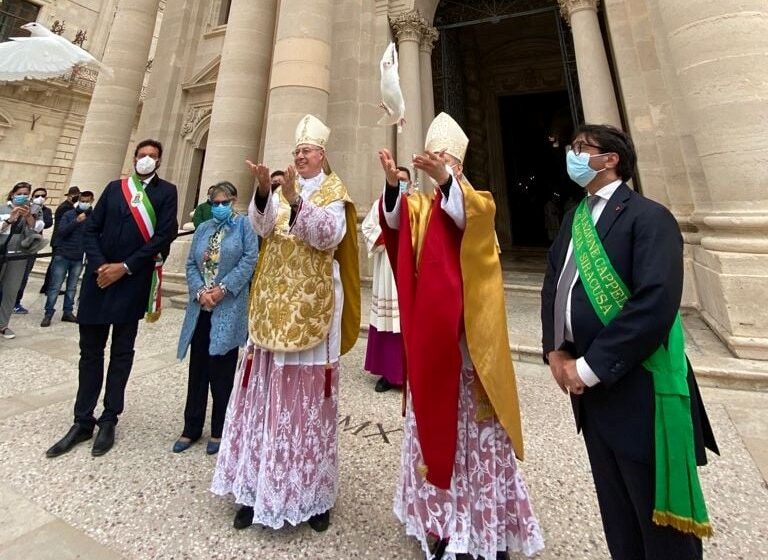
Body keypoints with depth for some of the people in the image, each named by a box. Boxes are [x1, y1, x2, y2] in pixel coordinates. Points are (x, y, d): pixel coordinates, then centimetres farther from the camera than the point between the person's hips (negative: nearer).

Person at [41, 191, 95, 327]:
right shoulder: (68, 215, 0)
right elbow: (60, 232, -10)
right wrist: (76, 221, -21)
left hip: (79, 259, 1)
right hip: (62, 256, -1)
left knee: (72, 287, 10)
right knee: (55, 287, 1)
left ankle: (68, 312, 18)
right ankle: (48, 314, 9)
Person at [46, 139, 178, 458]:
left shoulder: (166, 192, 1)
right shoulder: (114, 188, 11)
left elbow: (164, 236, -10)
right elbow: (91, 229, 7)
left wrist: (125, 267, -12)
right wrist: (99, 266, -8)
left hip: (133, 282, -3)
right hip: (99, 277, 4)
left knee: (121, 352, 7)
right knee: (90, 351, 8)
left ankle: (108, 422, 20)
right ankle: (83, 422, 21)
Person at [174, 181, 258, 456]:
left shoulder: (244, 224, 3)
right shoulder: (203, 228, 16)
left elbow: (250, 259, -9)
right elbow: (191, 264, 10)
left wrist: (223, 289, -14)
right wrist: (200, 291, -8)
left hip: (228, 309, -4)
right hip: (201, 308, 5)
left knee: (221, 371, 4)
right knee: (197, 369, 11)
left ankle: (219, 431, 20)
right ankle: (192, 428, 27)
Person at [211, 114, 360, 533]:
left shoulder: (333, 192, 4)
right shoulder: (283, 189, 17)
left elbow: (328, 235, -14)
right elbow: (263, 228, 0)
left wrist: (296, 202, -24)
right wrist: (263, 191, -16)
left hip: (311, 305, -4)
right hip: (273, 302, 5)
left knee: (306, 396, 0)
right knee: (264, 394, 7)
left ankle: (311, 494, 17)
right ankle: (257, 485, 23)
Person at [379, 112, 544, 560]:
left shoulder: (476, 199, 4)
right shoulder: (420, 205, 13)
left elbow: (471, 216, -21)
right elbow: (394, 220, -8)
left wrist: (445, 179, -35)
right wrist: (393, 184, -24)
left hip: (468, 333, -3)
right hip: (429, 333, 4)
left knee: (478, 427, 6)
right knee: (433, 421, 12)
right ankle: (441, 518, 31)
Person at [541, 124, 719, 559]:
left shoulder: (648, 217, -11)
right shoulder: (575, 219, 11)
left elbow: (655, 303, -23)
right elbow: (553, 286, 9)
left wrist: (591, 367, -20)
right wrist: (555, 351, -3)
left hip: (637, 386, -6)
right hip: (590, 385, 7)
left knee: (658, 515, 14)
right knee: (616, 508, 25)